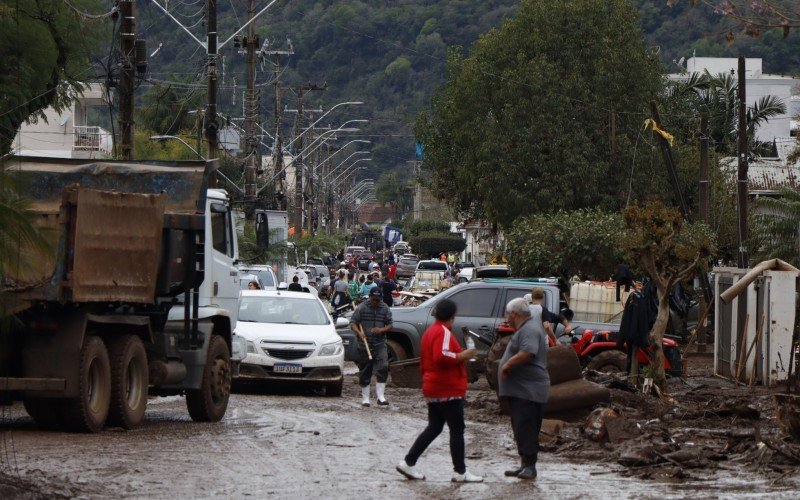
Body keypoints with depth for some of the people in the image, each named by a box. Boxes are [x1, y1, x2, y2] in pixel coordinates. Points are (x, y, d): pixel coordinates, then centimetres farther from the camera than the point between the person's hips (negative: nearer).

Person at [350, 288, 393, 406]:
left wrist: (381, 330, -13)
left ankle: (381, 397, -12)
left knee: (382, 369, -14)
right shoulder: (362, 308, 0)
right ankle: (365, 398, 13)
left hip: (380, 344, 1)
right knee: (364, 372, 3)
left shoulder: (385, 309, 7)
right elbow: (352, 323, -1)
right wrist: (359, 333, -20)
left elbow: (390, 326, 9)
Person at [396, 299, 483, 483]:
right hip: (448, 390, -10)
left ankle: (408, 463, 11)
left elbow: (423, 363, 23)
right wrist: (462, 356, -20)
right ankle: (460, 472, 0)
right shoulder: (444, 332, -15)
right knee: (457, 429, -3)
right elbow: (441, 356, -31)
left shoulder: (429, 331, 16)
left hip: (433, 389, 10)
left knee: (434, 428, 15)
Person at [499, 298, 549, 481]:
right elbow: (537, 308, 37)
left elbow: (527, 353, -32)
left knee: (526, 430, -12)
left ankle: (530, 467, -12)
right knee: (521, 430, 13)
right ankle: (525, 465, 17)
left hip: (528, 391, -11)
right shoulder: (533, 318, 15)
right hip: (518, 390, 11)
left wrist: (507, 364, -20)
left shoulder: (529, 331, -17)